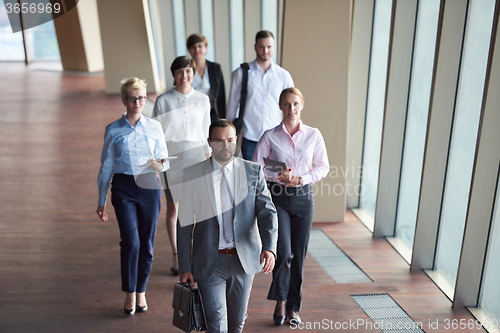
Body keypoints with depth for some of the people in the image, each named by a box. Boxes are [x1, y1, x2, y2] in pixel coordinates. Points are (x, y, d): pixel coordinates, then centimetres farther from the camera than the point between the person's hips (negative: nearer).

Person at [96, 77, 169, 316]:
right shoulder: (113, 130, 3)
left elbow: (164, 160, 9)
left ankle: (141, 291, 26)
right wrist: (101, 201, 9)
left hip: (150, 187, 1)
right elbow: (106, 167, 8)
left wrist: (160, 165, -17)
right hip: (124, 188, -1)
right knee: (131, 241, -13)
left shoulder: (154, 127, 4)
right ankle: (130, 294, 8)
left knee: (146, 243, 7)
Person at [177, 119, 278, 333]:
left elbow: (267, 212, -8)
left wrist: (269, 248, -26)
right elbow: (184, 224, -1)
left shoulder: (253, 172, -1)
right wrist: (185, 267, -2)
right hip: (209, 262, -2)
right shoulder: (193, 175, -4)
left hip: (244, 260, 2)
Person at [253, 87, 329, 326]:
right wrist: (279, 176, -15)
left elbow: (323, 166, 6)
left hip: (303, 197, 2)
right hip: (278, 197, -2)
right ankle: (280, 300, 18)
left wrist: (302, 178, -10)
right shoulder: (270, 136, -4)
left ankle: (293, 307, 28)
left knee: (299, 255, 9)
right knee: (284, 252, -11)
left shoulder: (314, 135, -1)